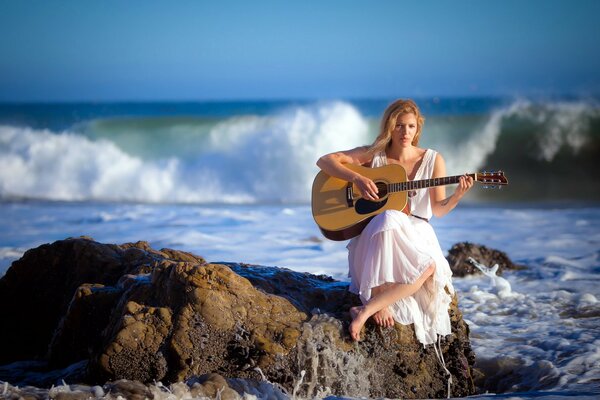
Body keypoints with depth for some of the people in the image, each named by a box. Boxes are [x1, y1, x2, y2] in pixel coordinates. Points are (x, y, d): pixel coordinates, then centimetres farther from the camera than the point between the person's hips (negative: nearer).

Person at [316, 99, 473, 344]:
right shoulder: (373, 155, 3)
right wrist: (356, 178, -19)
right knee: (389, 220, -40)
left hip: (416, 234, 2)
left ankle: (366, 310, -30)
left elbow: (438, 209, 6)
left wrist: (458, 195, -15)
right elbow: (324, 161, -4)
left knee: (430, 266, -34)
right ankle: (378, 304, -36)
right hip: (373, 237, -2)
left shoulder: (432, 160, 6)